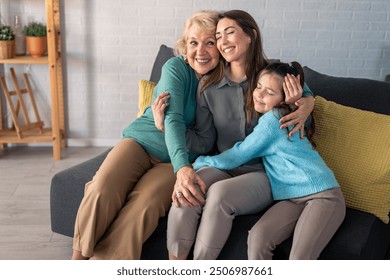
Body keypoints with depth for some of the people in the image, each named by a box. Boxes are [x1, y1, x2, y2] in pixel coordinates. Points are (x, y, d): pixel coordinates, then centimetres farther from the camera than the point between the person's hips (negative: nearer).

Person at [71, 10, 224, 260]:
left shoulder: (223, 80, 1)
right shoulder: (176, 67, -8)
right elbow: (173, 118, -22)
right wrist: (183, 166, -38)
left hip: (175, 159, 1)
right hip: (140, 141, -1)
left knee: (144, 205, -29)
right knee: (101, 191, -29)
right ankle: (78, 257, -7)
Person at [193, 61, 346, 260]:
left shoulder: (273, 119, -11)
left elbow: (236, 157, -7)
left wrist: (199, 162, 6)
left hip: (322, 194, -7)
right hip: (291, 198, 7)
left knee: (299, 258, -28)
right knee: (257, 238, -21)